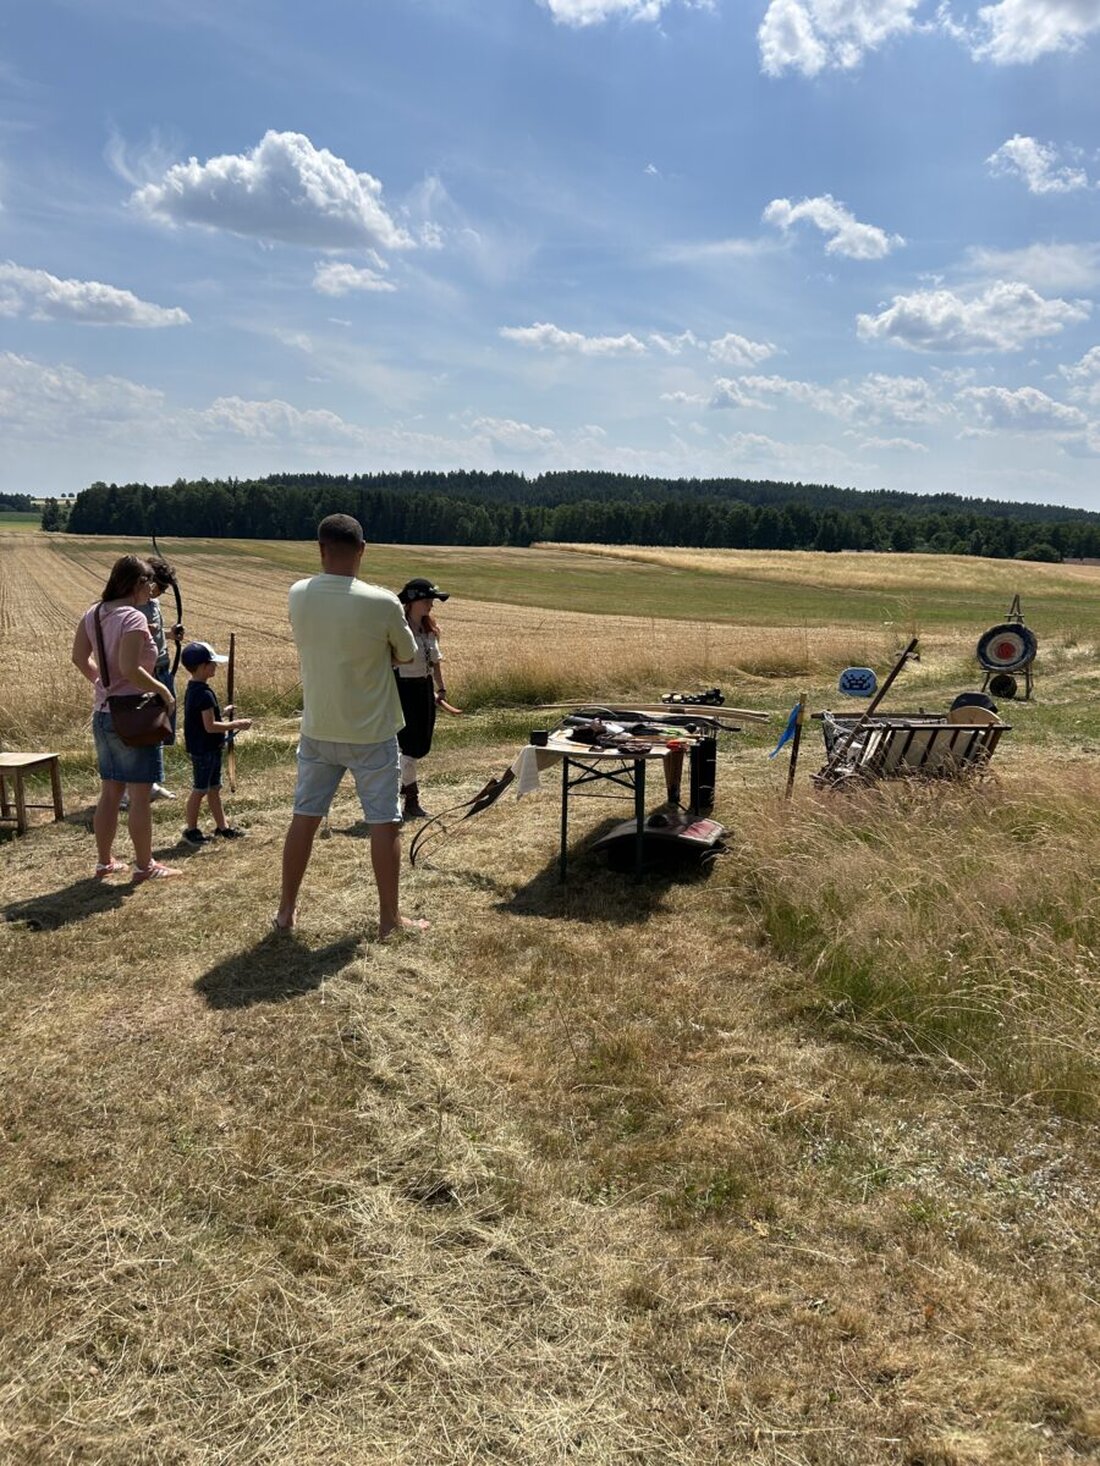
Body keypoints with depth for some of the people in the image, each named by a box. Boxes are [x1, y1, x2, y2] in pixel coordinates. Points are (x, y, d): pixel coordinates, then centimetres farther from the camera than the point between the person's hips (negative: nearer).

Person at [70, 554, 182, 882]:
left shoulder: (93, 613, 7)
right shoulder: (133, 617, -18)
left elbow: (79, 658, 11)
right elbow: (130, 669, -26)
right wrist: (163, 690, -15)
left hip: (102, 714, 9)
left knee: (110, 792, 17)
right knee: (140, 795, 2)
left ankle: (105, 861, 26)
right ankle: (145, 865, 10)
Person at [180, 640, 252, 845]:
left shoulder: (193, 689, 9)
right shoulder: (204, 693, -22)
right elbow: (210, 726, -25)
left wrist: (222, 714, 13)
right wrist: (236, 725, -18)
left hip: (208, 749, 10)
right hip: (204, 750, -10)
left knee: (213, 788, 15)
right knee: (200, 789, 1)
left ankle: (222, 826, 24)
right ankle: (191, 830, 12)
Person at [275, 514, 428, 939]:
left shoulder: (298, 596, -6)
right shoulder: (383, 603, -19)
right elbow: (407, 654, -3)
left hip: (317, 730, 4)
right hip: (371, 733, -4)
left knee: (303, 817, 14)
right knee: (384, 824, 7)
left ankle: (286, 910, 25)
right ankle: (390, 918, 16)